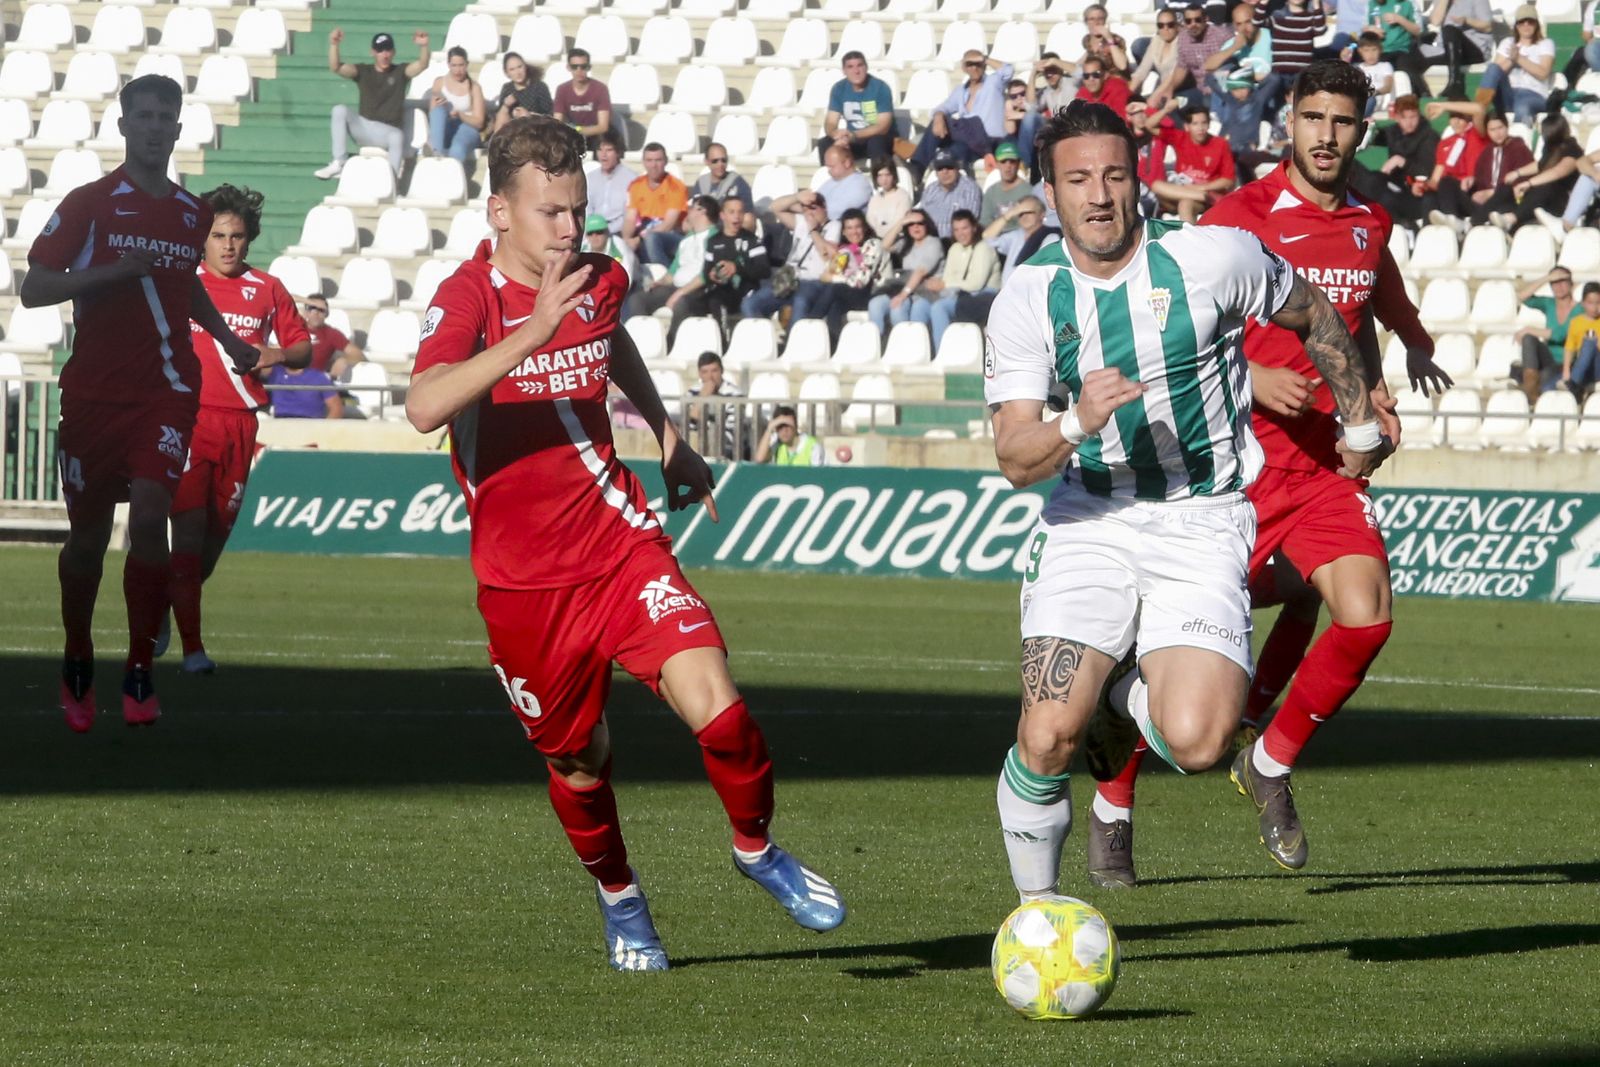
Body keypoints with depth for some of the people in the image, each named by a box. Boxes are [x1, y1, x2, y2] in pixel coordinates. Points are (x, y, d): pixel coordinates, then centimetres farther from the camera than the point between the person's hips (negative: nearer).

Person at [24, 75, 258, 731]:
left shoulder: (193, 214, 10)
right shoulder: (88, 204, -3)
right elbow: (33, 289, -8)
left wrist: (225, 337, 20)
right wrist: (113, 271, -19)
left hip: (166, 390, 1)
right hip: (94, 393, -1)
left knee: (150, 514, -18)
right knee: (88, 534, 7)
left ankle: (140, 675, -11)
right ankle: (77, 670, 28)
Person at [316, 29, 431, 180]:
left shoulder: (400, 73, 5)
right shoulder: (363, 71, 7)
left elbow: (422, 65, -12)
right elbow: (336, 67, -7)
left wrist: (423, 47, -33)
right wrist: (333, 44, -26)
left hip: (389, 132, -2)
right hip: (363, 129, 2)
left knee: (397, 137, -36)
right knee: (340, 110, -21)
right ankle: (339, 163, -23)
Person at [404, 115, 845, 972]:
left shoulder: (599, 282, 2)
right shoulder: (468, 299, -15)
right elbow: (425, 406, -36)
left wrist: (668, 437, 30)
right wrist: (532, 331, -43)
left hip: (621, 546, 3)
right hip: (523, 580, -3)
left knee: (715, 707, -16)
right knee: (578, 759, 10)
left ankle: (757, 850, 12)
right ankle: (619, 902, 39)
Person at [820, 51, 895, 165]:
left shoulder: (880, 87, -16)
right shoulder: (839, 89, -4)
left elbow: (883, 126, -21)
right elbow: (830, 124, -7)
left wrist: (853, 135, -34)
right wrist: (838, 136, -33)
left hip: (880, 140, -4)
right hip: (853, 142, 4)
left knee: (875, 142, -38)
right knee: (824, 143, -22)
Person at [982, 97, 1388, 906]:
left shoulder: (1211, 258, -11)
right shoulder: (1028, 299, -6)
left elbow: (1316, 317, 9)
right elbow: (1015, 460, -11)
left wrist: (1360, 423, 20)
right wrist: (1076, 424, -32)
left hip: (1201, 522, -1)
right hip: (1088, 524, 1)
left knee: (1195, 741, -20)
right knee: (1046, 739, -14)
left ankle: (1127, 695, 16)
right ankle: (1036, 906, 11)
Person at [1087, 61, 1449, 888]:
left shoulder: (1370, 224, 10)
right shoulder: (1243, 216, -8)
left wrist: (1372, 394, 21)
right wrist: (1254, 378, -22)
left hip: (1326, 459, 4)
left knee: (1363, 615, -16)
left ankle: (1271, 766, 8)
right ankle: (1112, 807, 18)